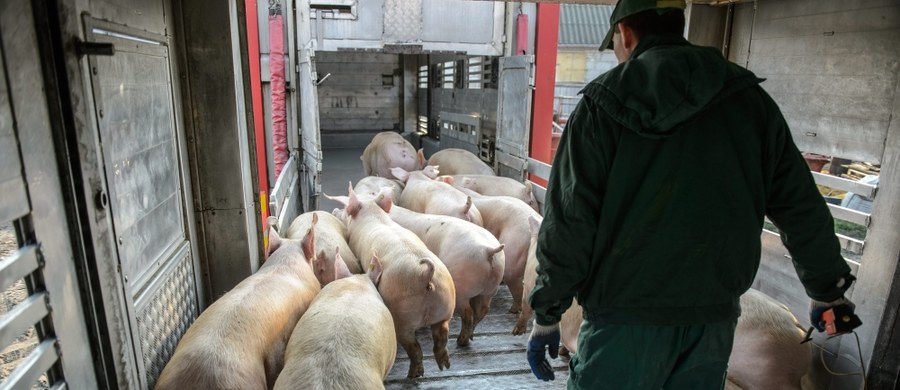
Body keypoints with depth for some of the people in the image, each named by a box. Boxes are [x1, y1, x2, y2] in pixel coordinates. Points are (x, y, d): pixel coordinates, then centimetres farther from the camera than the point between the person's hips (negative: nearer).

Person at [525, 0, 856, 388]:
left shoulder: (604, 101, -7)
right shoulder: (750, 99, 6)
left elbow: (569, 221, -11)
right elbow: (801, 207, 10)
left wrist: (547, 313, -2)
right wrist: (827, 289, 25)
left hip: (624, 316, -4)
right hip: (715, 316, 5)